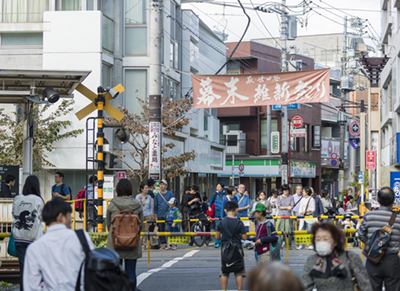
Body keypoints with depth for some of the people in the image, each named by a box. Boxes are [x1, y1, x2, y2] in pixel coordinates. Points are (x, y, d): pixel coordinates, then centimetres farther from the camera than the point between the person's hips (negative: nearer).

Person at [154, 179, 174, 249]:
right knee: (161, 230, 3)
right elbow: (155, 206, 13)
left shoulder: (170, 194, 3)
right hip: (160, 216, 3)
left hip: (167, 214, -3)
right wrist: (156, 216, 9)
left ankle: (166, 243, -3)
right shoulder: (157, 195, 9)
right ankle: (162, 243, 9)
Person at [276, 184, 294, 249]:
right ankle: (279, 244, 3)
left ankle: (289, 245, -1)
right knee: (280, 230, -3)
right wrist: (286, 207, -11)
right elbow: (279, 206, -1)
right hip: (281, 215, 0)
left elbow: (292, 205, 2)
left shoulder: (291, 197, 10)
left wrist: (291, 207, -21)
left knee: (289, 231, -5)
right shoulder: (279, 197, 7)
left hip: (288, 216, 0)